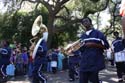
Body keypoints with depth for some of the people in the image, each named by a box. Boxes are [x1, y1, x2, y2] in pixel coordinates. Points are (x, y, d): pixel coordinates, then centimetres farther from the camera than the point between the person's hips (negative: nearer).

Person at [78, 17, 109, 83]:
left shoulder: (98, 33, 3)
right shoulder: (82, 36, 18)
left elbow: (106, 45, -2)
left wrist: (93, 44, -13)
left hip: (95, 63, -4)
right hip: (84, 63, 5)